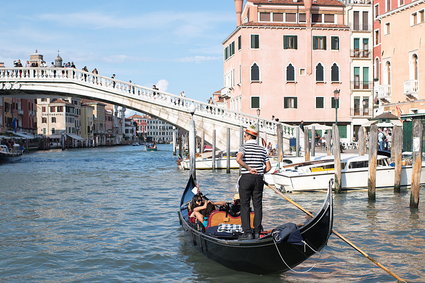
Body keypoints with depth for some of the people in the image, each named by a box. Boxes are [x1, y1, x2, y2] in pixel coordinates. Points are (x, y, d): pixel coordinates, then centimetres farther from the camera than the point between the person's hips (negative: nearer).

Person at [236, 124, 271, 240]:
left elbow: (238, 159, -24)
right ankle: (257, 232, 9)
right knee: (258, 205, 9)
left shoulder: (244, 147, -4)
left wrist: (249, 168, -15)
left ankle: (247, 232, -3)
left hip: (246, 178, -4)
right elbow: (268, 167, 9)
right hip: (259, 179, 4)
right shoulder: (262, 149, 11)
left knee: (245, 205, 1)